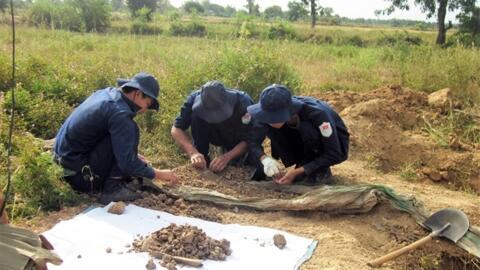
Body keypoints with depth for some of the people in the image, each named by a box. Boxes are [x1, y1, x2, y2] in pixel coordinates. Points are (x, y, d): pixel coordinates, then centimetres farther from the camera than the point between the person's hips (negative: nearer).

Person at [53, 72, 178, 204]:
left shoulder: (106, 93, 5)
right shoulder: (120, 113, -22)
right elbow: (127, 163, -24)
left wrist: (134, 155, 15)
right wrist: (158, 174, -12)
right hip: (82, 176, -10)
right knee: (131, 131, -17)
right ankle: (113, 188, -13)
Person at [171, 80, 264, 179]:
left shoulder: (243, 102, -36)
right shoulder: (195, 99, -30)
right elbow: (176, 129, -25)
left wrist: (227, 157, -43)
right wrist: (193, 152, -40)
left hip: (241, 141, -1)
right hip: (217, 136, 2)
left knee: (259, 172, -24)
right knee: (197, 115, -28)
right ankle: (200, 161, -12)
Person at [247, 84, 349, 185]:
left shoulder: (316, 113, -36)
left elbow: (334, 154, -30)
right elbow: (253, 140, -13)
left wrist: (298, 171, -34)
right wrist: (265, 158, -33)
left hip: (335, 146, -4)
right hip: (307, 145, 5)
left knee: (306, 128, -36)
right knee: (271, 129, -20)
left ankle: (321, 171, -14)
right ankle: (302, 167, -7)